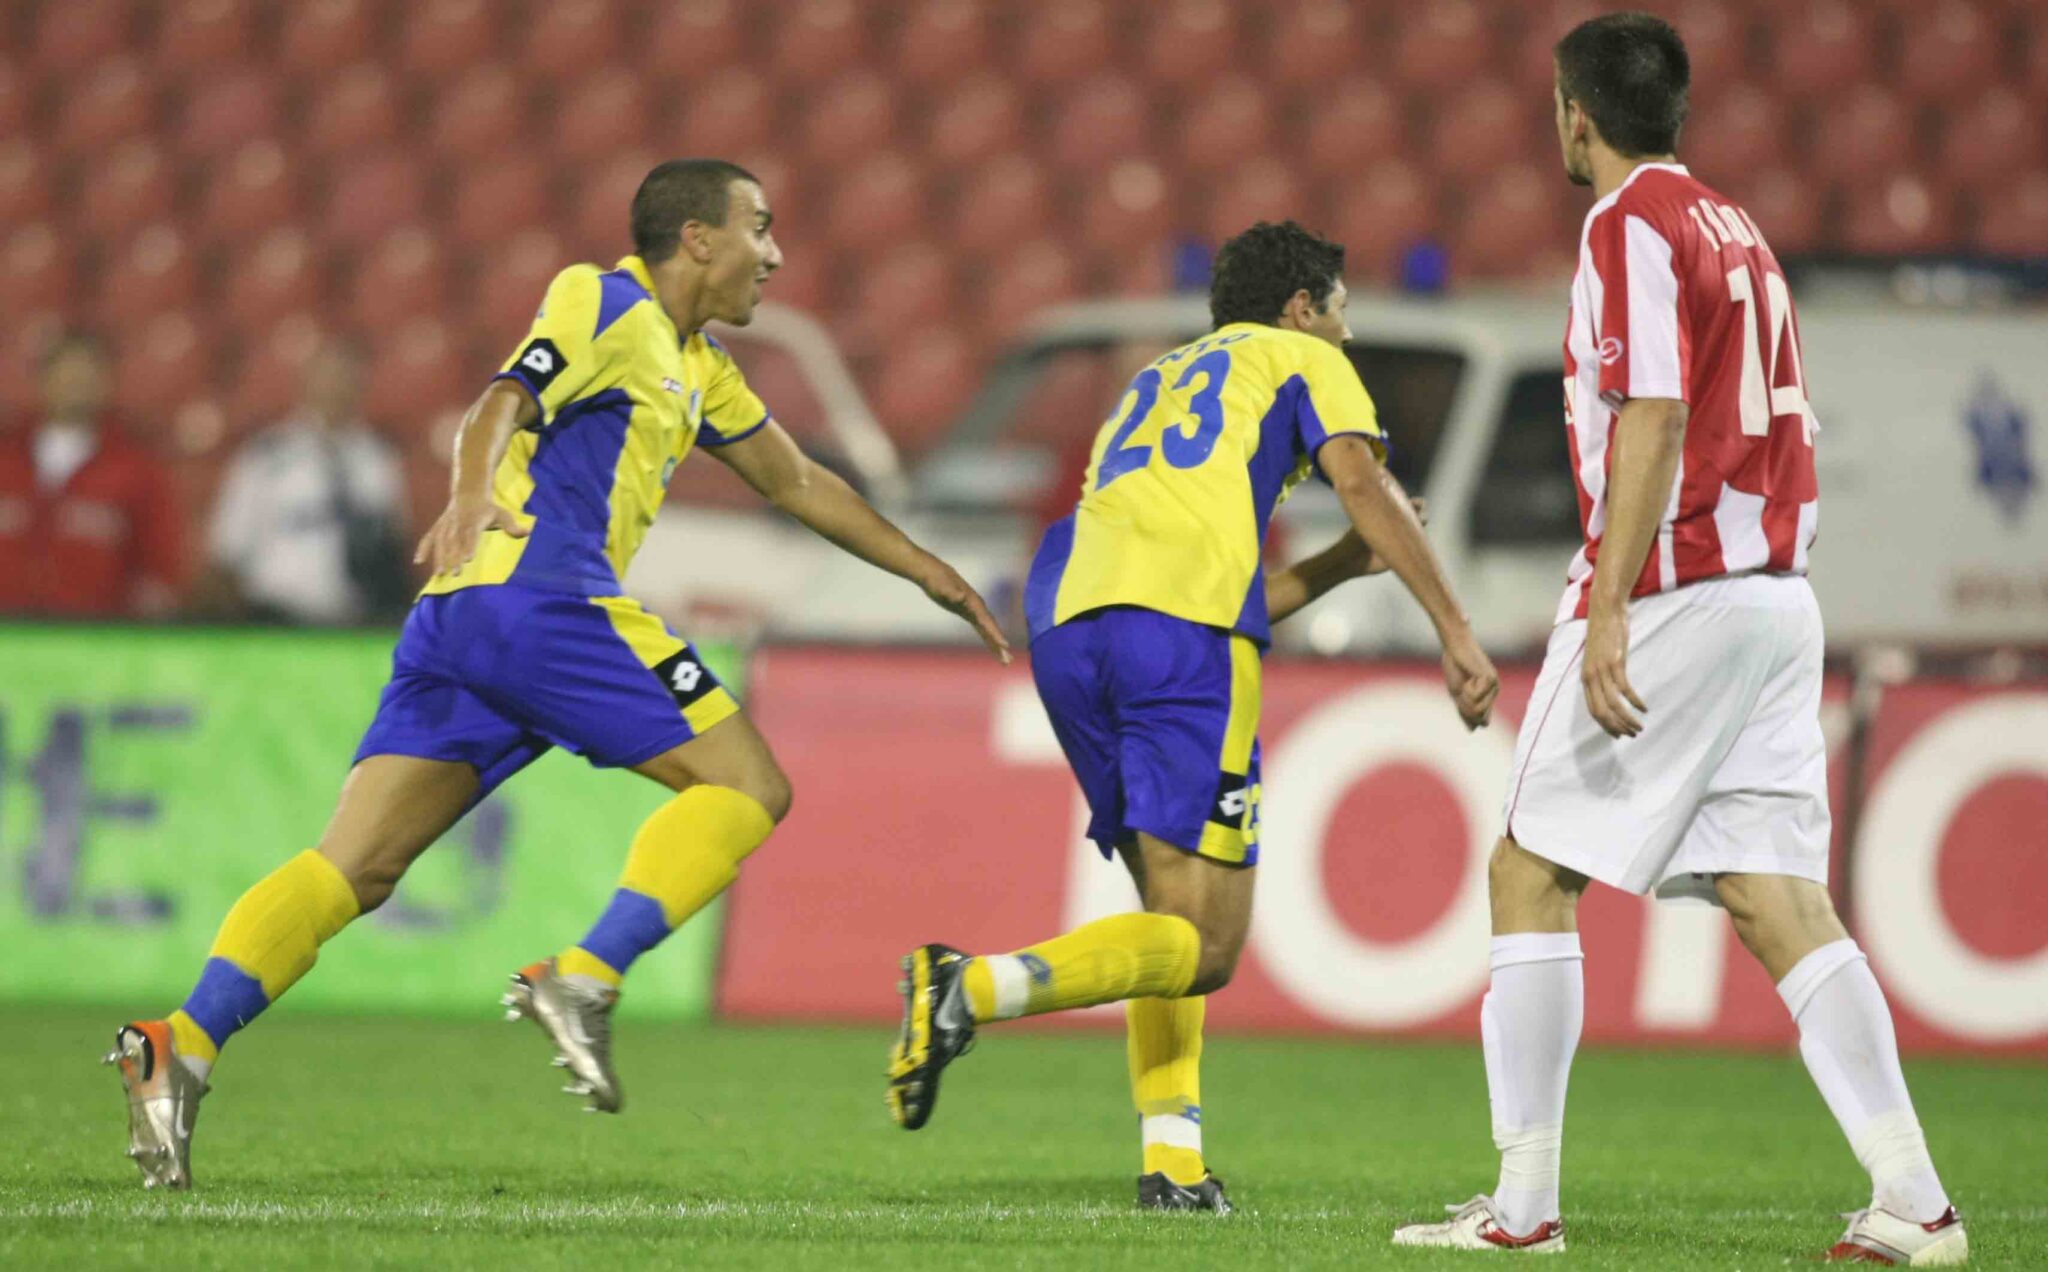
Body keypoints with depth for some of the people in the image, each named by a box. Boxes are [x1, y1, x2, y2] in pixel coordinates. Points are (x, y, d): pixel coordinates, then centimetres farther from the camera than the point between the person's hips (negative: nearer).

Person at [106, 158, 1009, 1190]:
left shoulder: (694, 367, 31)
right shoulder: (605, 303, 3)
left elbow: (795, 482, 41)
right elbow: (502, 406, -14)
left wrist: (927, 572, 42)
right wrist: (470, 495, -34)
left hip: (456, 613, 9)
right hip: (540, 592, -9)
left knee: (354, 866, -4)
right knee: (746, 787, -5)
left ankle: (182, 1045, -20)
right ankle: (583, 980, -20)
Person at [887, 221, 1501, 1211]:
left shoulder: (1155, 382, 38)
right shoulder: (1301, 361, 20)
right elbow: (1362, 481, 0)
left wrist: (1342, 565, 41)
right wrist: (1455, 632, -3)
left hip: (1066, 621, 7)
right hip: (1182, 628, -7)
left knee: (1171, 907, 19)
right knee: (1203, 945, -8)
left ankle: (1172, 1157, 4)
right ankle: (975, 987, -29)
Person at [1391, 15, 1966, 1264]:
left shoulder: (1634, 224, -8)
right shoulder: (1734, 226, 19)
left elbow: (1655, 420, -18)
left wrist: (1609, 610, -22)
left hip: (1674, 594, -8)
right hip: (1779, 595, 8)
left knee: (1532, 873, 0)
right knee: (1785, 902, 3)